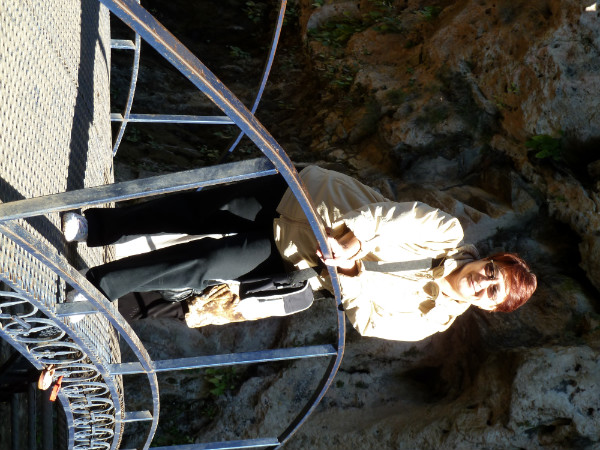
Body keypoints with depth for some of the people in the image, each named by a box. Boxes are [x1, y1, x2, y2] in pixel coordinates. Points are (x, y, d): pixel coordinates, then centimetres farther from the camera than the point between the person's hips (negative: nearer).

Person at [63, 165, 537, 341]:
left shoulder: (422, 320, -8)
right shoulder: (449, 231, -9)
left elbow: (364, 317, -12)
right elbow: (394, 214, -13)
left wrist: (350, 272, -29)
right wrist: (356, 233, -29)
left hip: (297, 259, -1)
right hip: (308, 194, 1)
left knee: (204, 265, -17)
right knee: (200, 208, -9)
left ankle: (98, 285, -6)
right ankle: (93, 225, 6)